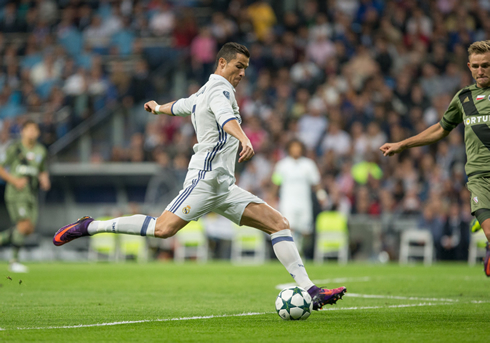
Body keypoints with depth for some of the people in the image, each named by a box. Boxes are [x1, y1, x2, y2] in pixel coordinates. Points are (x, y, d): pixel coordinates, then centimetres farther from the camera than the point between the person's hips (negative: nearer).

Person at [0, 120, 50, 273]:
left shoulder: (41, 151, 11)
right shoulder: (15, 148, -5)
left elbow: (43, 172, 24)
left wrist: (44, 181, 1)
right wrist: (15, 180, -16)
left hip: (31, 194, 6)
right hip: (16, 192, -6)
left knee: (29, 229, -2)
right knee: (25, 223, -19)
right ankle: (14, 261, -10)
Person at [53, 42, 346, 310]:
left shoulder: (203, 94, 25)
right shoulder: (219, 89, -5)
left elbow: (180, 105, 45)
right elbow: (226, 118, -27)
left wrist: (157, 108, 68)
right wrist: (245, 140, -47)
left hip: (224, 187, 10)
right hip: (206, 177, -10)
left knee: (279, 223, -1)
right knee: (164, 228, -24)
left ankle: (310, 291, -9)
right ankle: (89, 226, -10)